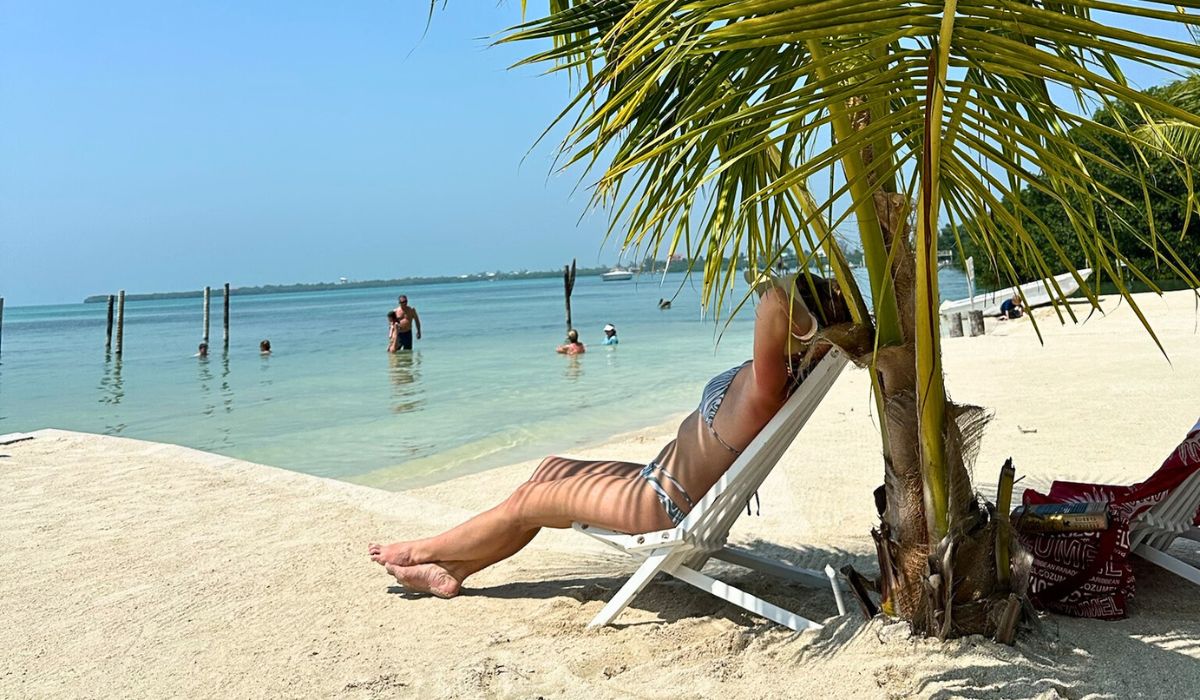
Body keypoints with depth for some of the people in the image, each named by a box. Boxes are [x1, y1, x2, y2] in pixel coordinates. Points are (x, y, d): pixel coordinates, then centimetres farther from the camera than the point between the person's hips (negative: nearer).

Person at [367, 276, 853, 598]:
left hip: (662, 507, -10)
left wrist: (812, 335, -36)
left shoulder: (766, 382, -35)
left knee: (526, 503, 6)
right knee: (551, 469, 19)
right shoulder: (789, 370, -8)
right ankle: (452, 571, 30)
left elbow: (775, 300, -52)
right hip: (662, 482, 10)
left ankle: (421, 552, 31)